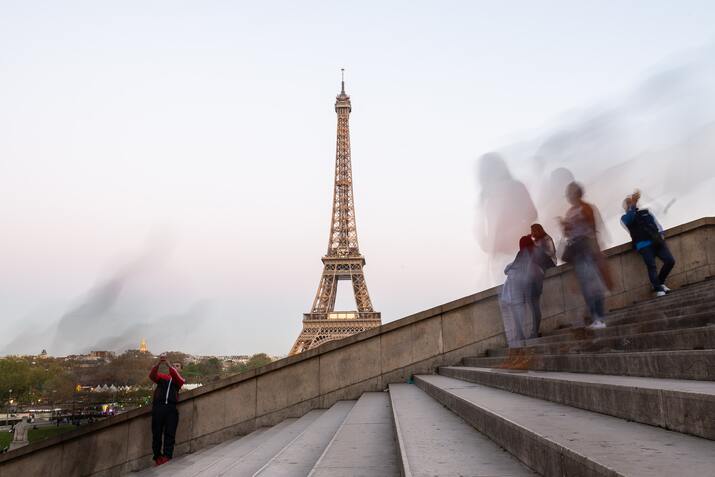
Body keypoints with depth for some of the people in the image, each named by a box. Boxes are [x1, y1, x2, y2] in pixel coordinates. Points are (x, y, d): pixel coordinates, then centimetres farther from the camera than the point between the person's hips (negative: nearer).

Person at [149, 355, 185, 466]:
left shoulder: (180, 380, 17)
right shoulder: (162, 376, 17)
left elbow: (176, 376, -6)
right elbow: (152, 375, -3)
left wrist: (167, 364, -20)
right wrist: (159, 363, -20)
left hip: (171, 408, 0)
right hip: (158, 406, 0)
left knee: (170, 433, -7)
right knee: (156, 433, -1)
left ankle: (167, 456, -8)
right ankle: (157, 456, 5)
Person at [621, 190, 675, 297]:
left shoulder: (645, 212, 25)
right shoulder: (625, 218, 11)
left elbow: (656, 222, 22)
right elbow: (629, 220, -14)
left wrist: (661, 233, 4)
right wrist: (633, 203, -22)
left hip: (657, 241, 4)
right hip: (643, 245, -4)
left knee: (670, 261, -5)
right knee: (652, 266, -14)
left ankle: (659, 282, 12)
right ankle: (659, 289, -13)